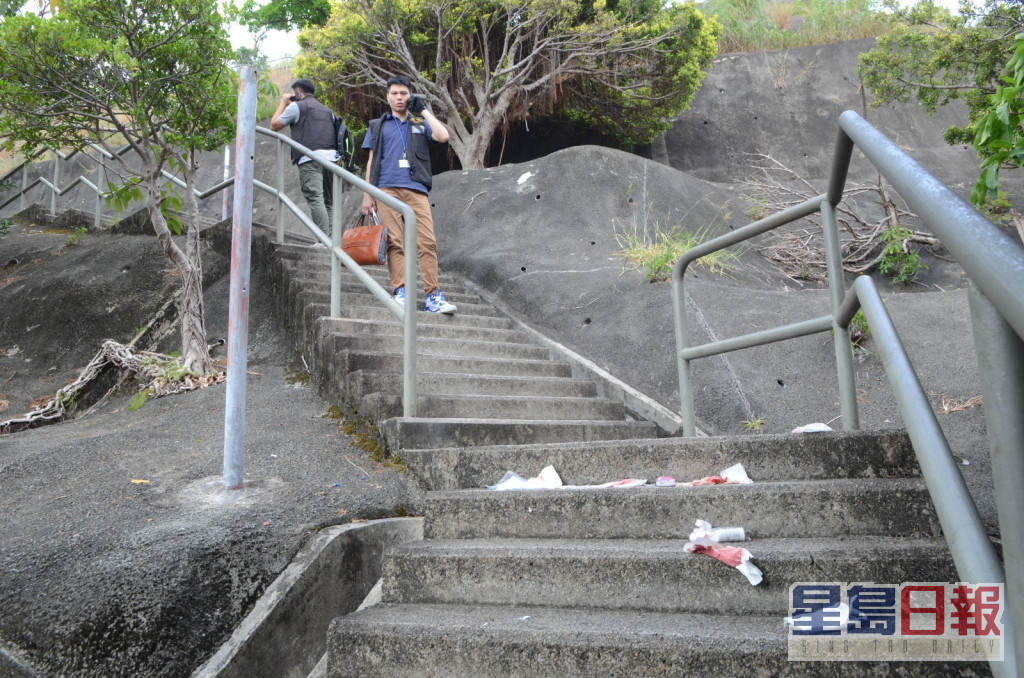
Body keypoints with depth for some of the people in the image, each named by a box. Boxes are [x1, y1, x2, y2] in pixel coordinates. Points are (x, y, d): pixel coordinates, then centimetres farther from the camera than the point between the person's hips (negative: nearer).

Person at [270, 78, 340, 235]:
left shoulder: (296, 106, 8)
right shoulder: (328, 110, 29)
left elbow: (274, 125, 15)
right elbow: (337, 135, 26)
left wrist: (283, 103, 25)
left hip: (310, 158, -7)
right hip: (331, 157, 7)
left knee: (315, 199, -15)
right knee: (328, 201, 8)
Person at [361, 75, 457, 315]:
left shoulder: (420, 124, 21)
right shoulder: (378, 126, 22)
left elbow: (443, 136, 1)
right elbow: (372, 162, 17)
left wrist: (423, 109, 8)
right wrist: (367, 195, 7)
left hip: (416, 189, 0)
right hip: (387, 188, 0)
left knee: (427, 241, -12)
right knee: (394, 241, -9)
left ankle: (433, 296, -12)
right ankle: (400, 293, -9)